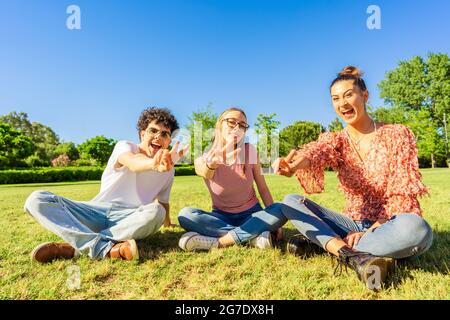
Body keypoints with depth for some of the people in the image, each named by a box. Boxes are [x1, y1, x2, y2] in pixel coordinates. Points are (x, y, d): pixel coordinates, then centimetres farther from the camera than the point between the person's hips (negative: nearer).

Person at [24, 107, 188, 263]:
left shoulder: (168, 170, 6)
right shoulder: (125, 146, -5)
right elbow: (133, 162, -31)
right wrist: (153, 163, -53)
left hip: (129, 219, 1)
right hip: (96, 212, 0)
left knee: (156, 212, -35)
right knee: (37, 199, -21)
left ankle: (75, 247, -30)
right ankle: (105, 248, -40)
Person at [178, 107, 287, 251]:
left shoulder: (249, 151, -9)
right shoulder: (203, 160, -12)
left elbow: (263, 188, -5)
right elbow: (205, 173, -38)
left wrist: (273, 221, -13)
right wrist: (212, 164, -62)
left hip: (251, 214, 1)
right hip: (222, 217, 0)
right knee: (185, 214, -27)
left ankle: (217, 242, -29)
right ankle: (253, 236, -29)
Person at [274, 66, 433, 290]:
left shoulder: (397, 135, -4)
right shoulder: (335, 141, 2)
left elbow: (402, 195, -8)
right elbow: (313, 152, -24)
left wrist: (370, 231, -19)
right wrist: (294, 163, -48)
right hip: (355, 223, 3)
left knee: (415, 228, -37)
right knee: (291, 201, -11)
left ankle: (319, 242, -23)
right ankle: (354, 257, -30)